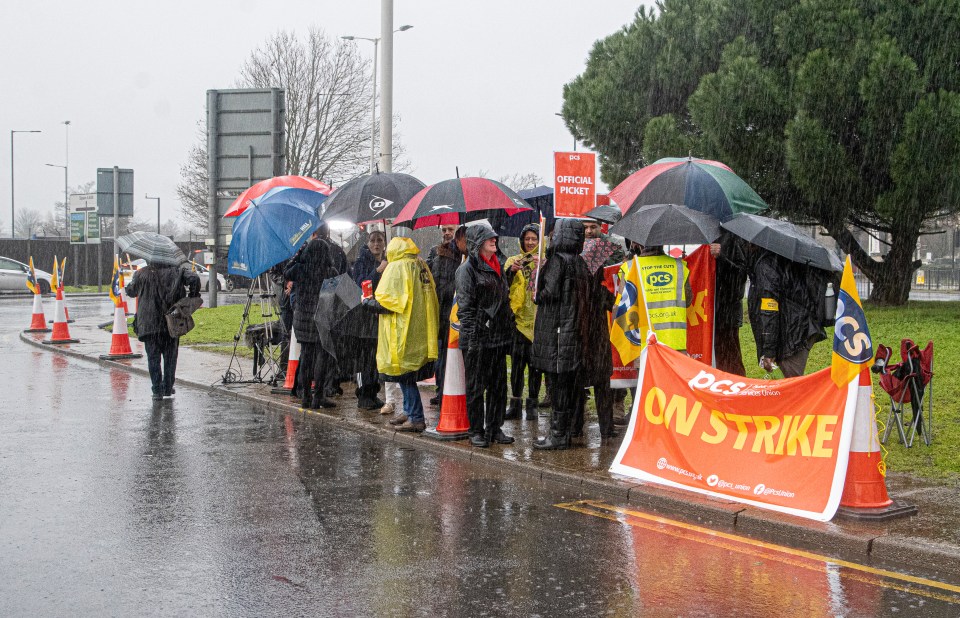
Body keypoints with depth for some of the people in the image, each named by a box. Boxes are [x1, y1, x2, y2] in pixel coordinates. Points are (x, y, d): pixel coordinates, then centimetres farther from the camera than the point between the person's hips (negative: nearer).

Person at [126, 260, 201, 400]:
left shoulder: (142, 273, -1)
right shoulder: (177, 270, -3)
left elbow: (130, 291, 12)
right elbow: (194, 279, -17)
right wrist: (193, 296, -3)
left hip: (149, 324, 0)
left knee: (153, 358, 6)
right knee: (170, 356, 14)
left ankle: (157, 390, 0)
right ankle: (168, 388, 17)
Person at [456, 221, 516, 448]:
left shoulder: (499, 264, 15)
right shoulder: (468, 269, -8)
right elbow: (465, 306, -12)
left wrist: (509, 326, 17)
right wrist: (471, 337, -17)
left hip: (498, 335, 7)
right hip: (478, 337, -7)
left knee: (498, 385, 11)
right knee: (476, 386, 1)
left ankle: (494, 429, 19)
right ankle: (476, 431, 8)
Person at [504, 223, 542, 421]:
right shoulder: (514, 261, 13)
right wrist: (510, 271, -20)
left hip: (538, 318, -1)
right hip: (519, 316, 1)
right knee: (517, 362, -1)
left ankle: (532, 404, 9)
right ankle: (515, 403, 6)